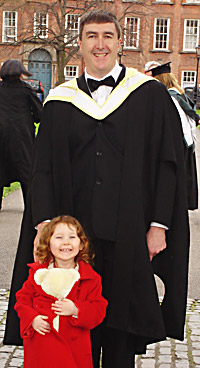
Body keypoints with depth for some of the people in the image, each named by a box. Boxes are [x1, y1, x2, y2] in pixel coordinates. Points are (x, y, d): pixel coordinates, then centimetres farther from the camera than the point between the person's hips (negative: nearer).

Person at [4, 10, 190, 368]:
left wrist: (159, 225, -6)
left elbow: (169, 164, 0)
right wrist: (44, 223, -7)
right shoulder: (60, 102, 8)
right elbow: (43, 169, 6)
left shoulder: (150, 95, 3)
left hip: (128, 237, -1)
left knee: (122, 325, 8)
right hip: (76, 234, 2)